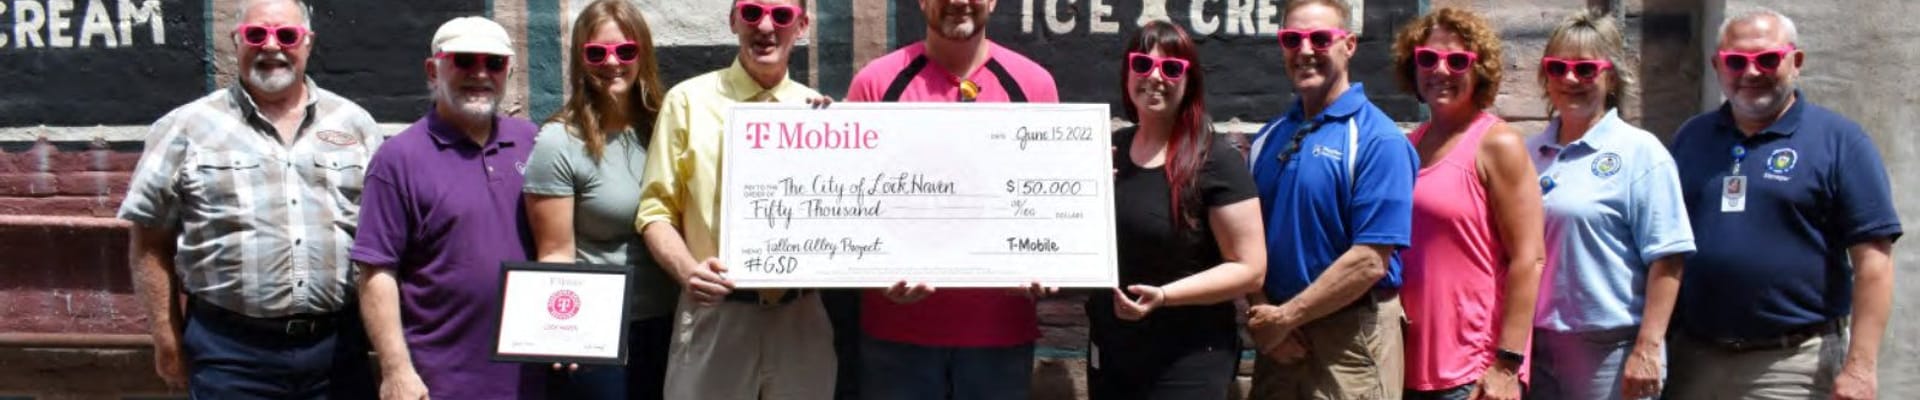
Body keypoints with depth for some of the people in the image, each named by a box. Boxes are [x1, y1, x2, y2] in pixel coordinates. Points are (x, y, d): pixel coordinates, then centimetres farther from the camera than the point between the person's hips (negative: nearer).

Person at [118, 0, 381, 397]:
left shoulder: (355, 124, 9)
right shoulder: (188, 129, 2)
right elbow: (151, 242, 3)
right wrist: (168, 339, 0)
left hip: (338, 347, 2)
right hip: (231, 353, -2)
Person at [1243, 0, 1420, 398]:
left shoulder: (1378, 139, -10)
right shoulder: (1268, 139, 10)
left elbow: (1370, 262, -16)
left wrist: (1285, 318, -12)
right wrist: (1261, 314, -8)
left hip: (1349, 340, -5)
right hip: (1279, 343, 6)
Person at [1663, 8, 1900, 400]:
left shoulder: (1838, 140, -3)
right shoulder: (1691, 137, 11)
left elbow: (1872, 259, -8)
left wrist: (1860, 367, -15)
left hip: (1794, 363, -4)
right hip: (1694, 356, 4)